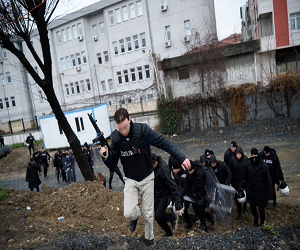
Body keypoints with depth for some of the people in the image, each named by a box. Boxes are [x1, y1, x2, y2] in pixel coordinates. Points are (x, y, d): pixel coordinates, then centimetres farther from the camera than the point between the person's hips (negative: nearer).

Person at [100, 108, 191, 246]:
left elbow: (164, 143, -15)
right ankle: (134, 217, 25)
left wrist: (181, 158, -19)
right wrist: (106, 157, -24)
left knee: (148, 214, 9)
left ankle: (149, 238, 39)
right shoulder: (115, 138, -9)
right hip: (130, 180, 2)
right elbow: (112, 164, -2)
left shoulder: (142, 130, -20)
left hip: (147, 178, -1)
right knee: (129, 213, -14)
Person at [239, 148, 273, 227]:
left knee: (261, 208, 7)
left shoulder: (264, 166, -15)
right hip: (250, 190, 3)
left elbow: (268, 180, -7)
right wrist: (241, 186, 4)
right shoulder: (248, 165, -7)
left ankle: (262, 220, 37)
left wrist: (268, 193, -5)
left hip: (260, 191, -2)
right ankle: (255, 219, 44)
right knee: (252, 207, 15)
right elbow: (244, 176, 6)